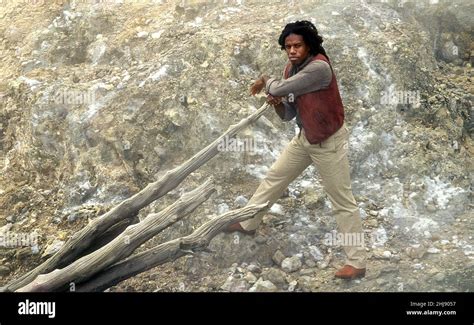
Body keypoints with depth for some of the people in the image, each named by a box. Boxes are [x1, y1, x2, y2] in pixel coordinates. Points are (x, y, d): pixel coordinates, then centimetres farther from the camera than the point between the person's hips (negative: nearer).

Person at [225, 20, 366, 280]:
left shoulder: (319, 67, -27)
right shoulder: (291, 69, 1)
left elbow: (280, 89, -28)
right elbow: (288, 115, 6)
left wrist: (266, 82, -6)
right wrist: (277, 104, -16)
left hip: (329, 142, -8)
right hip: (305, 137, 8)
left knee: (342, 202, -2)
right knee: (273, 178, 19)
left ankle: (357, 262, 7)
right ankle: (248, 223, 39)